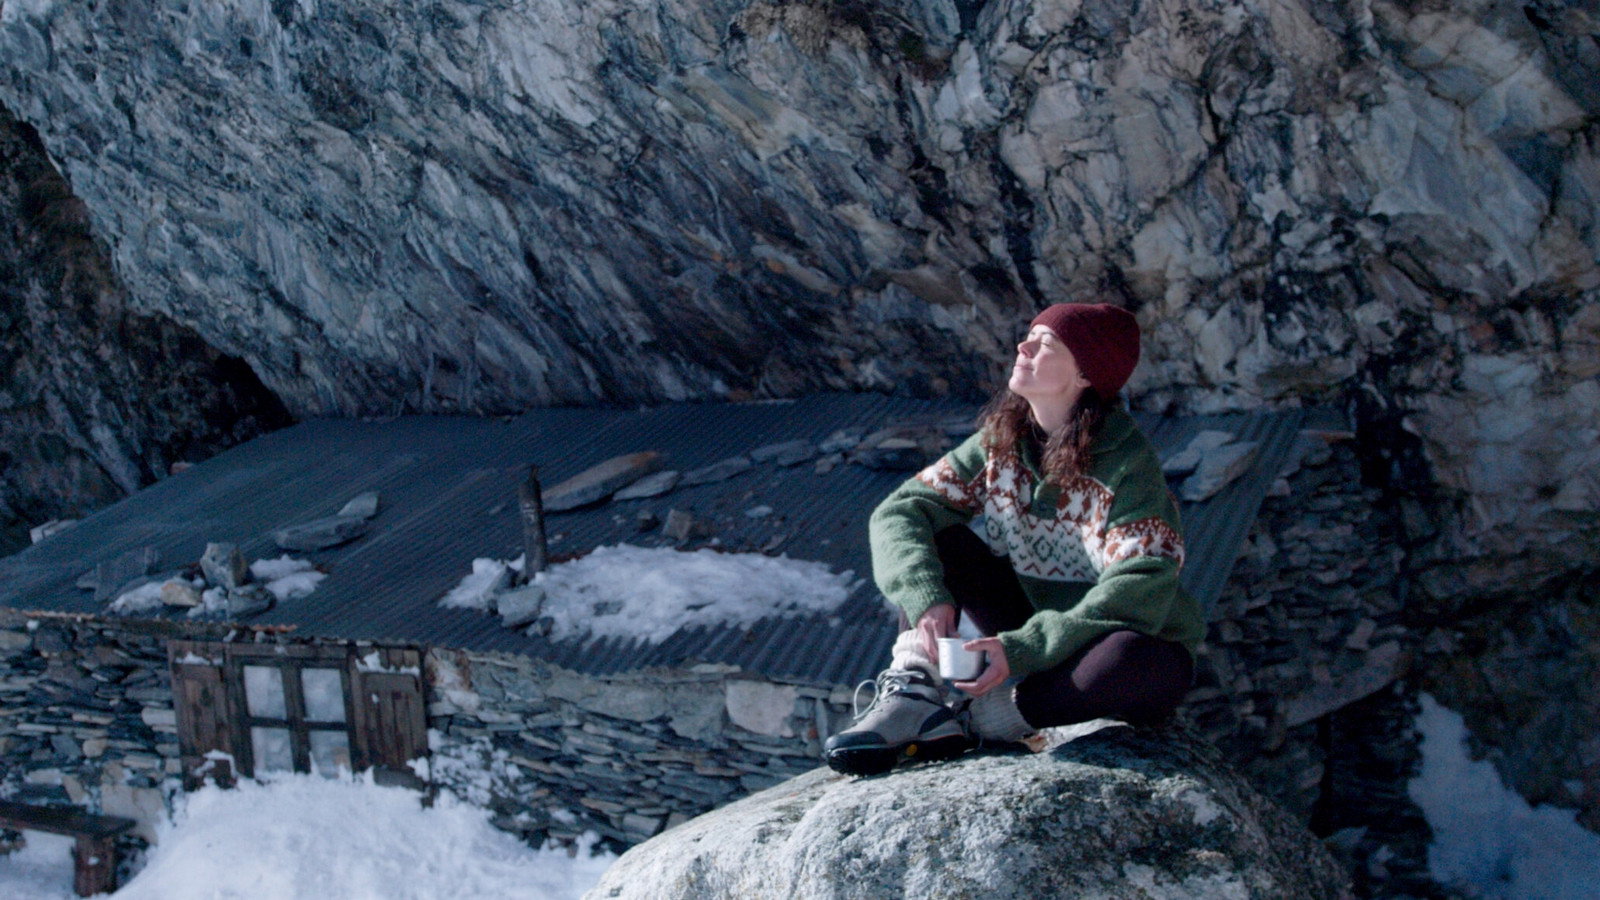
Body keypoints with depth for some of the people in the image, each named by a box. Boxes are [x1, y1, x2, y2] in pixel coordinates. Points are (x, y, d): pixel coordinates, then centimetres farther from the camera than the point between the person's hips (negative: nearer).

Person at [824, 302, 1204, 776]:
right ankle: (914, 691, -26)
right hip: (1032, 625, 4)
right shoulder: (1000, 441, -5)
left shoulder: (1127, 463, -20)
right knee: (934, 540, -11)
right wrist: (927, 600, -30)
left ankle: (968, 717, -25)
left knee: (1150, 666, -38)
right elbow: (898, 512, -11)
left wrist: (1024, 649, -37)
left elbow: (1142, 590, -30)